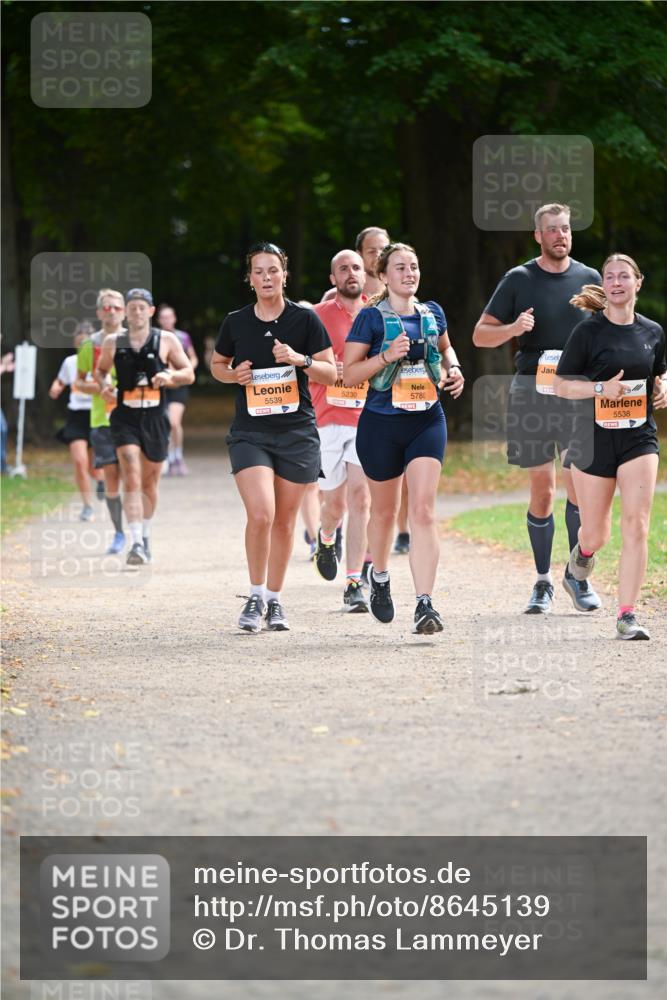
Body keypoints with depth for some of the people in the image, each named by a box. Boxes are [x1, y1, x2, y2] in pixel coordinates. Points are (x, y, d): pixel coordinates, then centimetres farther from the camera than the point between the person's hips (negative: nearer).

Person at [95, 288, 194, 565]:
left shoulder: (166, 340, 2)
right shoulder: (113, 342, 4)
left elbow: (189, 374, 4)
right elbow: (100, 370, 20)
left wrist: (170, 377, -17)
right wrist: (104, 386, -2)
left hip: (155, 418, 1)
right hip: (125, 417, -1)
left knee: (150, 482, 13)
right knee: (131, 480, -15)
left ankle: (145, 536, 34)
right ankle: (136, 543, -21)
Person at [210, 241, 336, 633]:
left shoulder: (305, 319, 0)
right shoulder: (236, 322, 4)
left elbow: (331, 373, 2)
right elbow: (217, 364, 20)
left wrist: (301, 360, -16)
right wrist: (233, 375, -2)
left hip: (297, 432, 0)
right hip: (250, 434, 0)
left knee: (284, 521, 6)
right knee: (260, 513, -17)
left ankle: (275, 600, 22)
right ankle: (256, 596, 0)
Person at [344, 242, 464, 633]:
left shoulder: (432, 313, 7)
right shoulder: (371, 318, -5)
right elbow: (349, 373, -7)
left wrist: (454, 369, 8)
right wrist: (386, 356, -21)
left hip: (427, 421, 2)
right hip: (382, 423, -2)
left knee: (423, 509, -13)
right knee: (385, 510, 14)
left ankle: (425, 604, -18)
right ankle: (380, 577, 44)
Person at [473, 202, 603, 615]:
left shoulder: (589, 278, 9)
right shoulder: (519, 279, 4)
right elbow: (480, 334, 5)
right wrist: (513, 329, -15)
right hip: (531, 391, 0)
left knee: (580, 484, -12)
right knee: (542, 489, 2)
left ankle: (578, 573, 2)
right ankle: (543, 582, 14)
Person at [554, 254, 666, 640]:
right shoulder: (588, 331, -5)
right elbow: (562, 385, -5)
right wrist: (602, 388, -20)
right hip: (595, 438, -2)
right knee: (596, 533, 8)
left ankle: (627, 616, -10)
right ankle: (583, 550, 48)